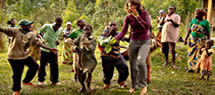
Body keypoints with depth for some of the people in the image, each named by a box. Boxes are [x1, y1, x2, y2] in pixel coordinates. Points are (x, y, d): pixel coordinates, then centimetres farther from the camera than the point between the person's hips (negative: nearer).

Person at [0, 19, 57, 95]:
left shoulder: (31, 35, 2)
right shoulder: (15, 32, -15)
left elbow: (39, 43, 7)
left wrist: (50, 49, 5)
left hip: (25, 55, 7)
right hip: (15, 56, -6)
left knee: (35, 66, 11)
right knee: (17, 74, 1)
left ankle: (26, 81, 32)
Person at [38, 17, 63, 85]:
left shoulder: (60, 29, -1)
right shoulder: (46, 26, -13)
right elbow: (40, 32, 4)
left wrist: (57, 41, -2)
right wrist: (43, 38, -11)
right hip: (44, 49, -3)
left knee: (54, 66, 3)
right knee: (42, 65, 7)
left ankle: (54, 81, 18)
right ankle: (41, 80, 24)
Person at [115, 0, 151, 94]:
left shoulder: (144, 13, -6)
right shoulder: (128, 17, -1)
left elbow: (147, 26, -19)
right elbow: (123, 32, -7)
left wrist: (137, 17, -18)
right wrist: (114, 39, -24)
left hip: (144, 41, -3)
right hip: (133, 42, 3)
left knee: (140, 61, -24)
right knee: (133, 65, 6)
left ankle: (143, 85, -7)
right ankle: (134, 85, 26)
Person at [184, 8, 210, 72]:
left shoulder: (205, 22, -3)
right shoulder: (193, 20, 8)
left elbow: (208, 33, -2)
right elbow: (189, 30, 10)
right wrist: (186, 39, 6)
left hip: (201, 40, -4)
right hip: (192, 39, 4)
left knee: (199, 55, -3)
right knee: (191, 54, 3)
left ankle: (198, 68, 8)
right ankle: (191, 68, 10)